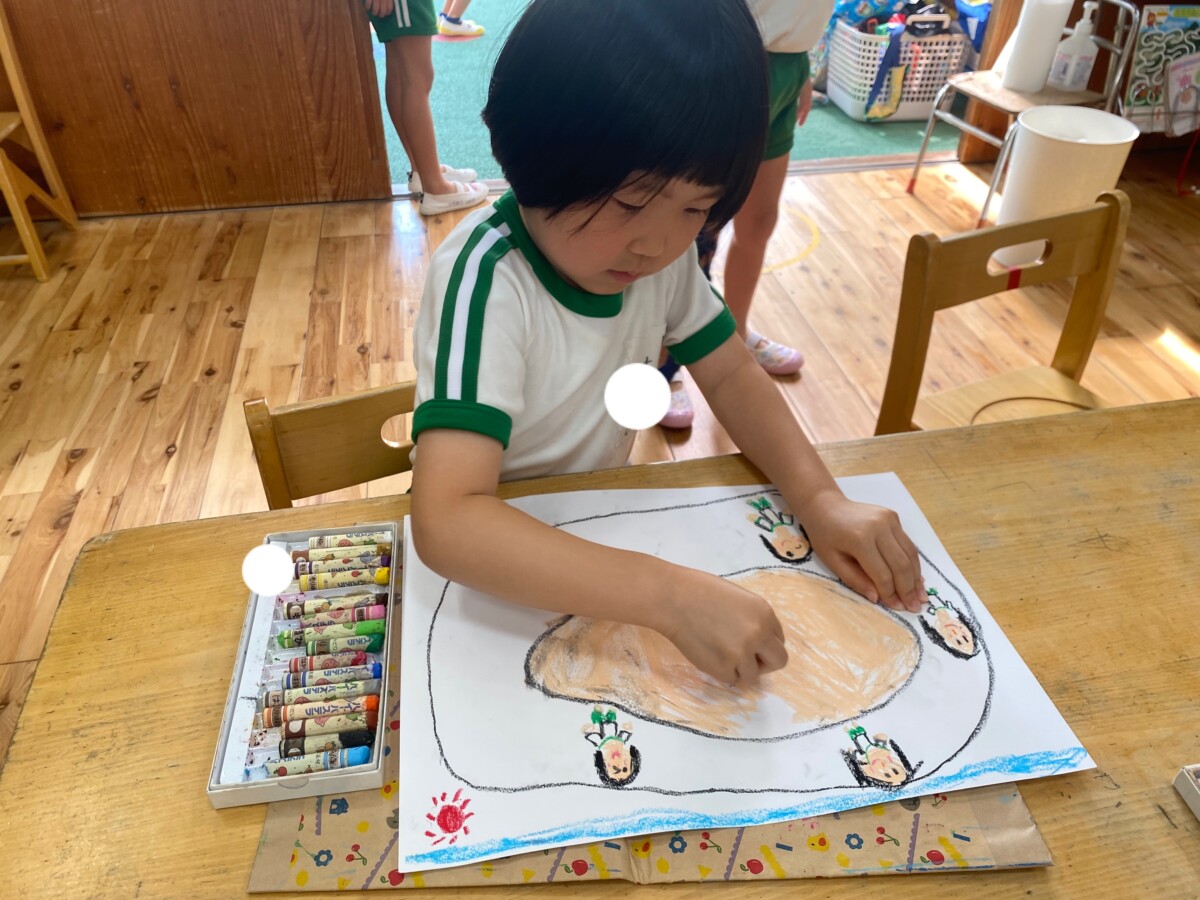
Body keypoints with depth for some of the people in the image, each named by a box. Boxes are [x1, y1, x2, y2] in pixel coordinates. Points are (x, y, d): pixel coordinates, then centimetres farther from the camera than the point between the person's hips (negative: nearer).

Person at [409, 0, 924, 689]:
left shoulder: (665, 250, -11)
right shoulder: (486, 281, -30)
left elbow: (730, 373, -1)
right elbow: (446, 523, -38)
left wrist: (820, 499, -17)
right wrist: (671, 595, -45)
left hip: (598, 528, 5)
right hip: (491, 570, -5)